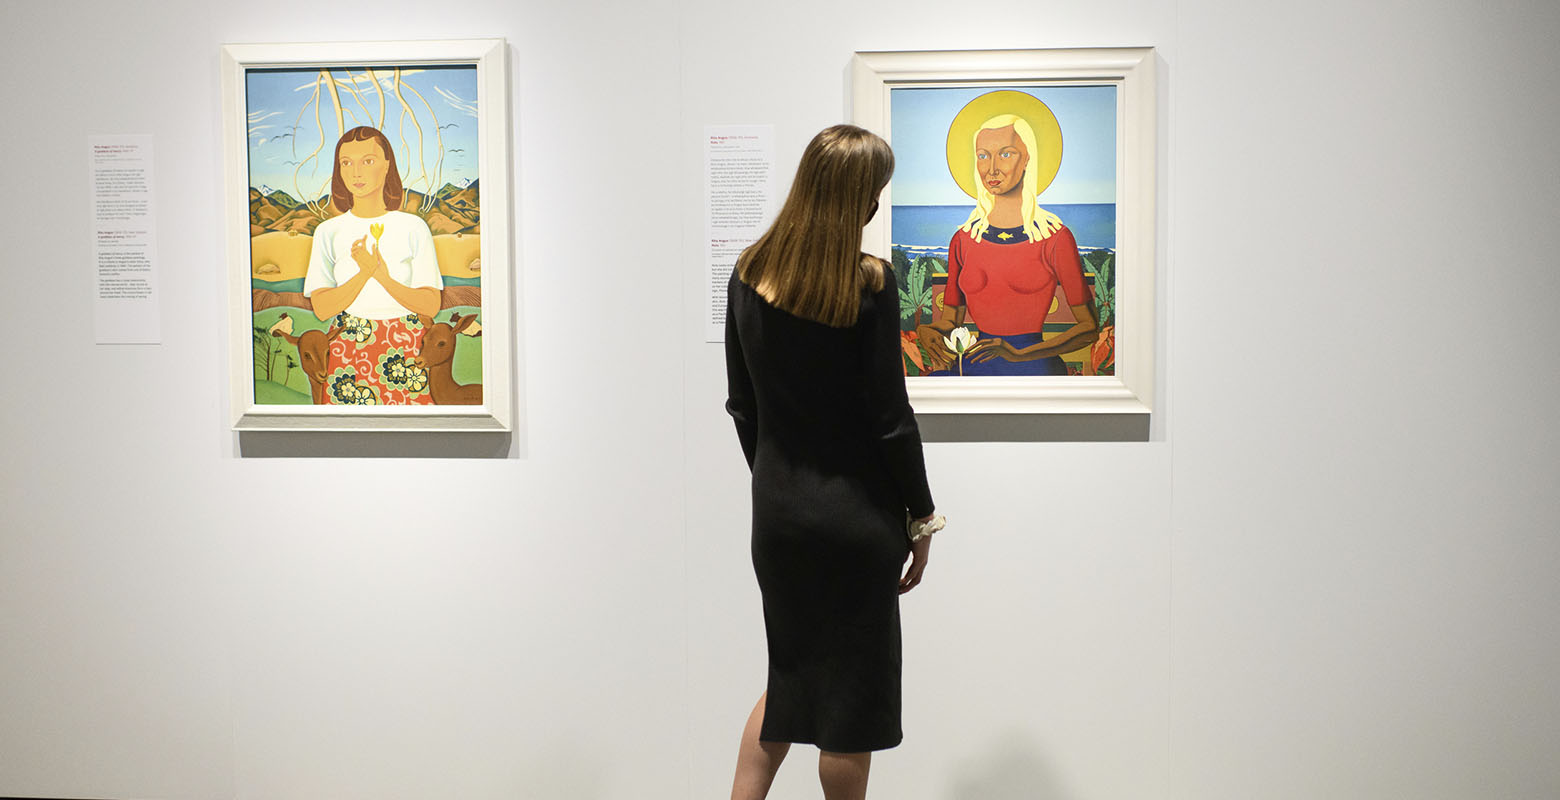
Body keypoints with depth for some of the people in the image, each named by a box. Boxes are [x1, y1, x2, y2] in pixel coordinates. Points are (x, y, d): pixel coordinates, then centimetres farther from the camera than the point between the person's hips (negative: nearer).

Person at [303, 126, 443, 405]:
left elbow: (431, 305, -4)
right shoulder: (328, 232, 5)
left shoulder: (413, 227, 1)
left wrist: (385, 279, -21)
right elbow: (322, 308, -4)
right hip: (348, 348, 1)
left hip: (406, 346, -1)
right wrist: (364, 273, -20)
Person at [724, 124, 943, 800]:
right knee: (853, 691, 11)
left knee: (789, 674, 23)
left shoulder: (748, 273, 0)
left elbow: (742, 403, 6)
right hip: (856, 514, -5)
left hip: (776, 509, 5)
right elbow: (889, 414, -13)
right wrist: (920, 515, -1)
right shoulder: (869, 283, -15)